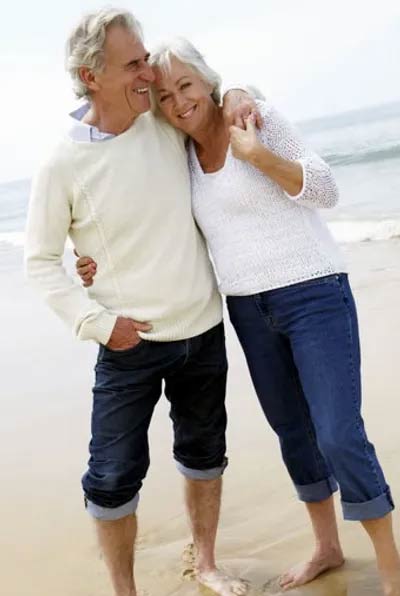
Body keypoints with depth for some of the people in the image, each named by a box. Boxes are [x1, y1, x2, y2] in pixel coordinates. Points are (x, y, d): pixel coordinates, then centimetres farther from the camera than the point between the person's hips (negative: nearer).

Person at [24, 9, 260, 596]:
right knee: (114, 477, 1)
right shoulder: (64, 164, -13)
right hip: (130, 345, -4)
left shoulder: (168, 126, -3)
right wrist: (96, 321, -14)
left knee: (204, 454, 19)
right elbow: (40, 259, -5)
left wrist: (236, 97, -6)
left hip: (204, 332, 4)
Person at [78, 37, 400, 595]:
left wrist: (256, 153, -22)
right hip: (249, 311, 6)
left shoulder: (256, 115, -9)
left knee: (340, 437, -8)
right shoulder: (182, 157, 8)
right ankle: (327, 547, 36)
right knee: (293, 433, 16)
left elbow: (326, 191, -10)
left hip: (314, 295, -6)